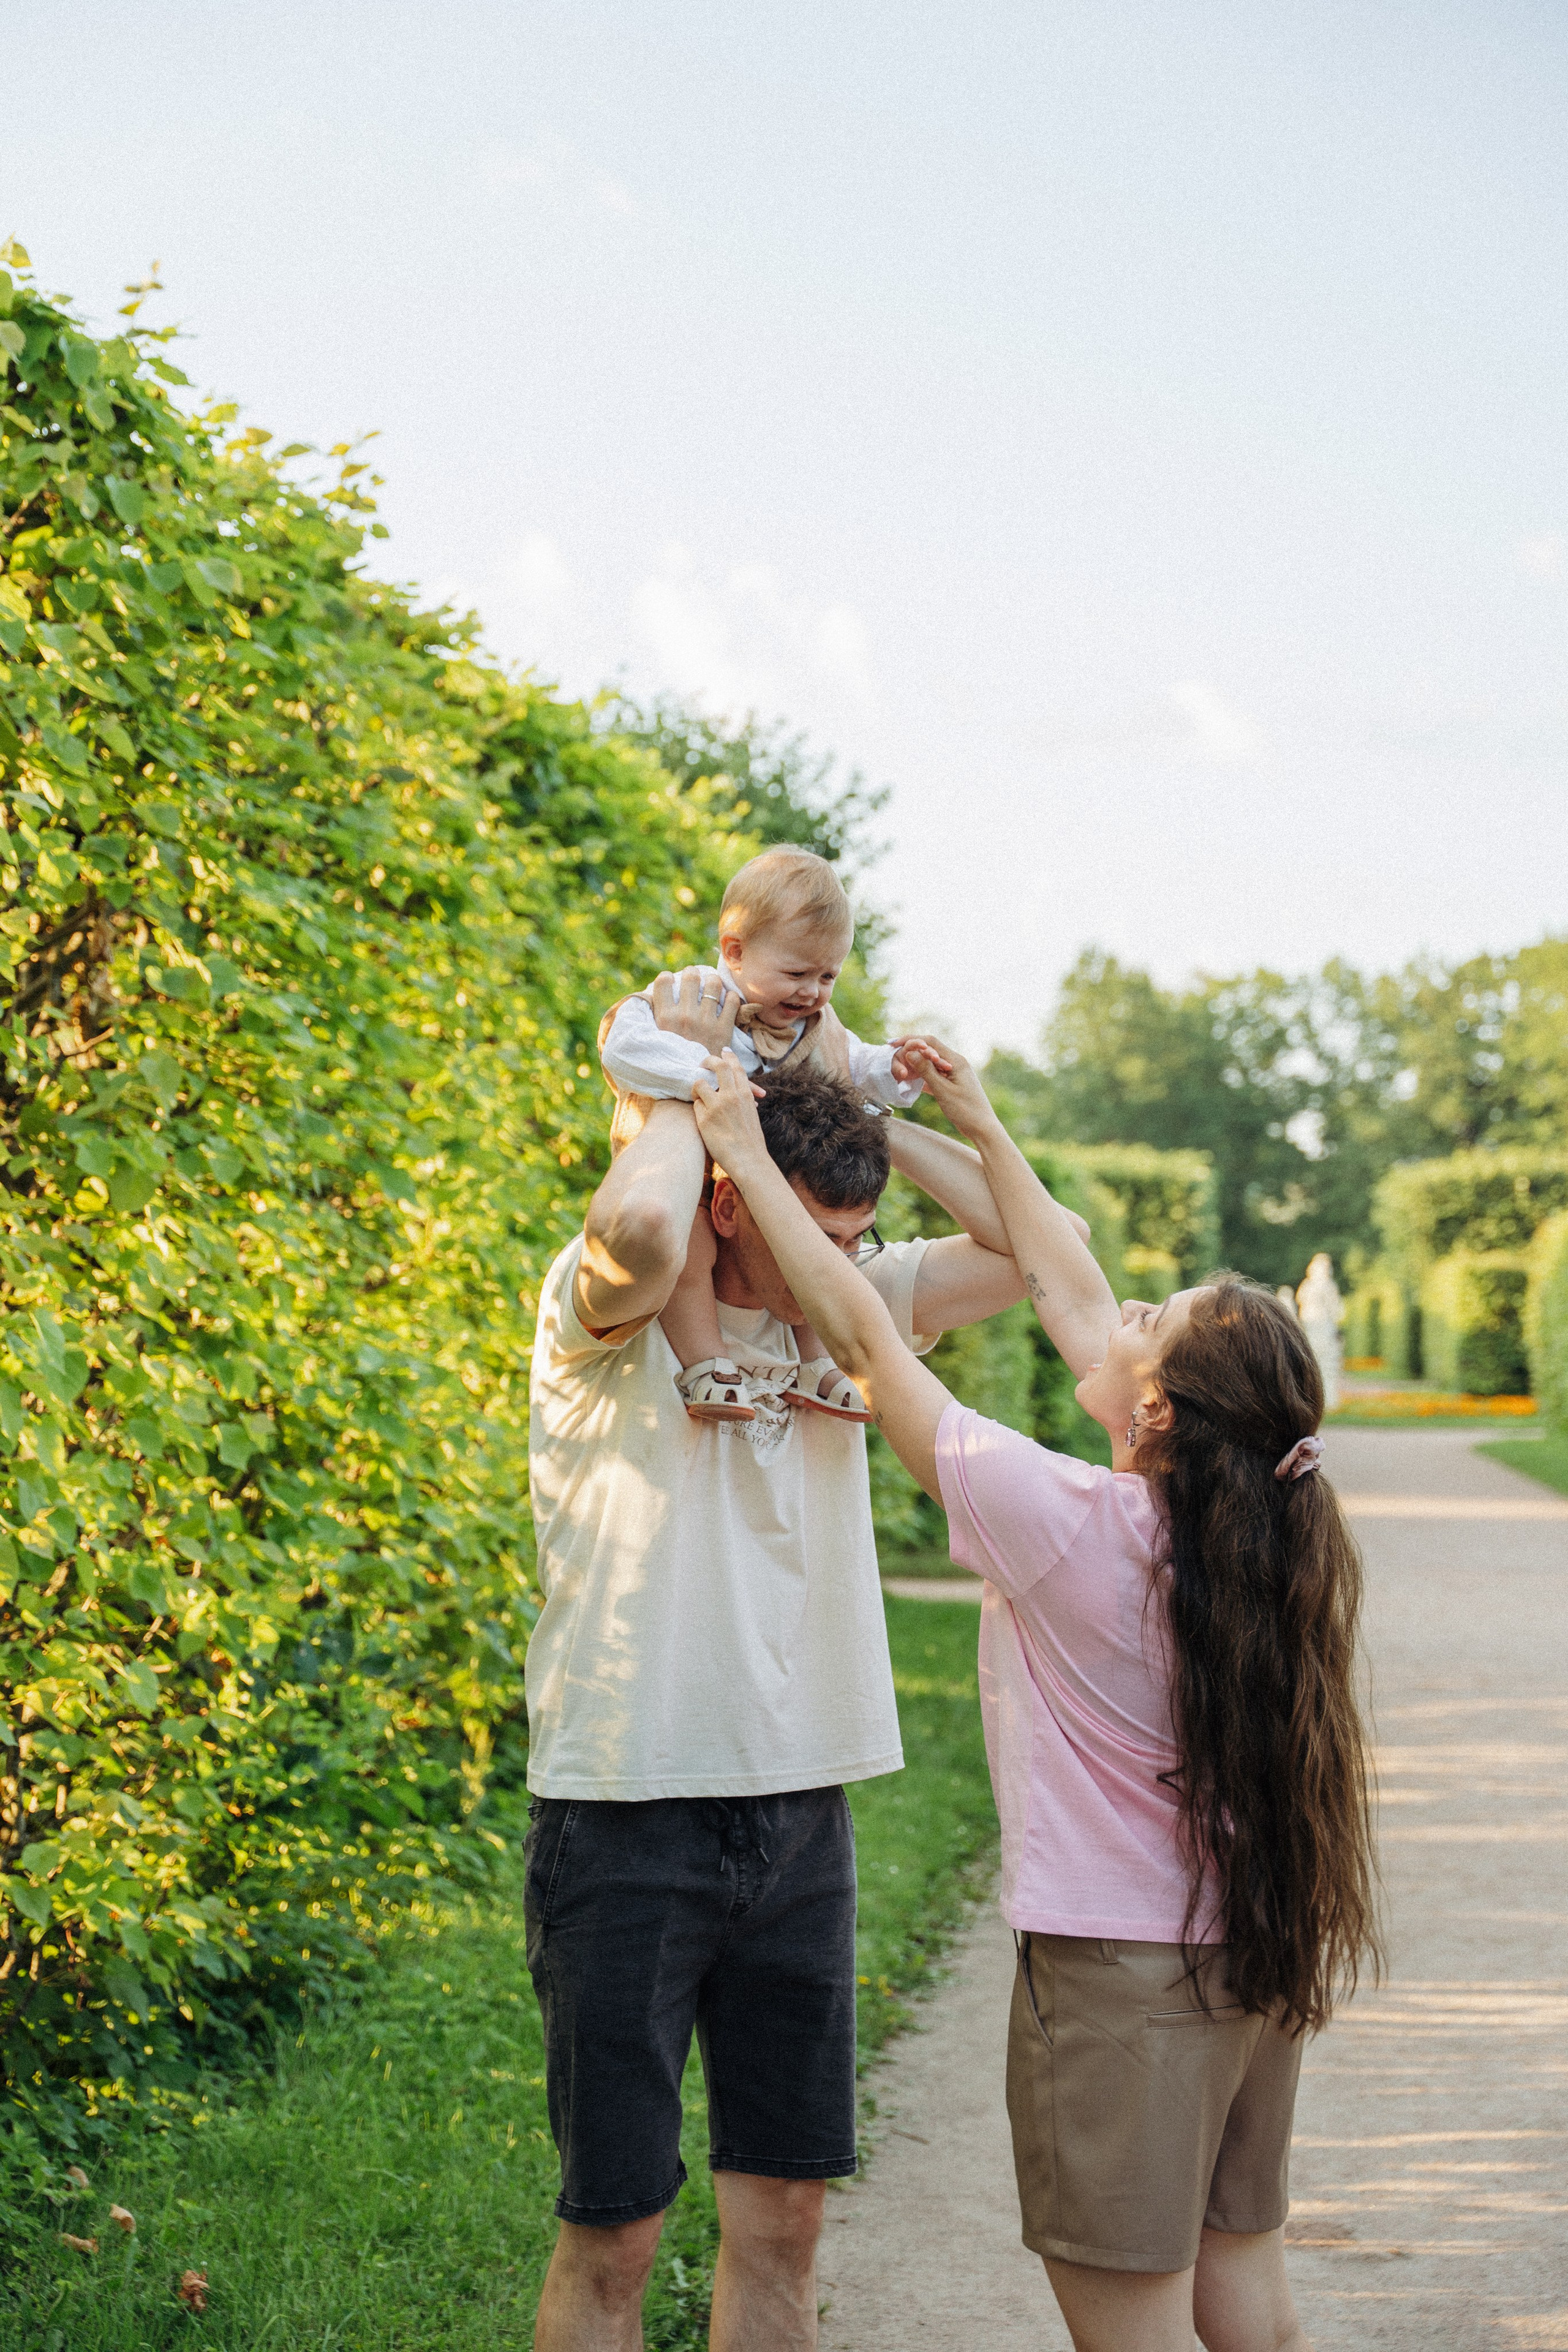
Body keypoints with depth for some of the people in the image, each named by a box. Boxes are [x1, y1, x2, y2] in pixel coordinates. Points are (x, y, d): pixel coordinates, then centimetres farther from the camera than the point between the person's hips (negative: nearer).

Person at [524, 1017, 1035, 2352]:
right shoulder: (605, 1317, -10)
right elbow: (637, 1224, -33)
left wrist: (875, 1120, -1)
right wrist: (688, 1084, -14)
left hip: (802, 1816, 6)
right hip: (628, 1815, -5)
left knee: (784, 2214, 12)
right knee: (614, 2234, 1)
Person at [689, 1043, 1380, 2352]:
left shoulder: (1067, 1528, -21)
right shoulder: (1253, 1531, -2)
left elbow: (864, 1338, -12)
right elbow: (1074, 1304, 11)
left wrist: (744, 1156, -3)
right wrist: (984, 1131, 19)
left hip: (1119, 1983, -7)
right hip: (1259, 1965, 7)